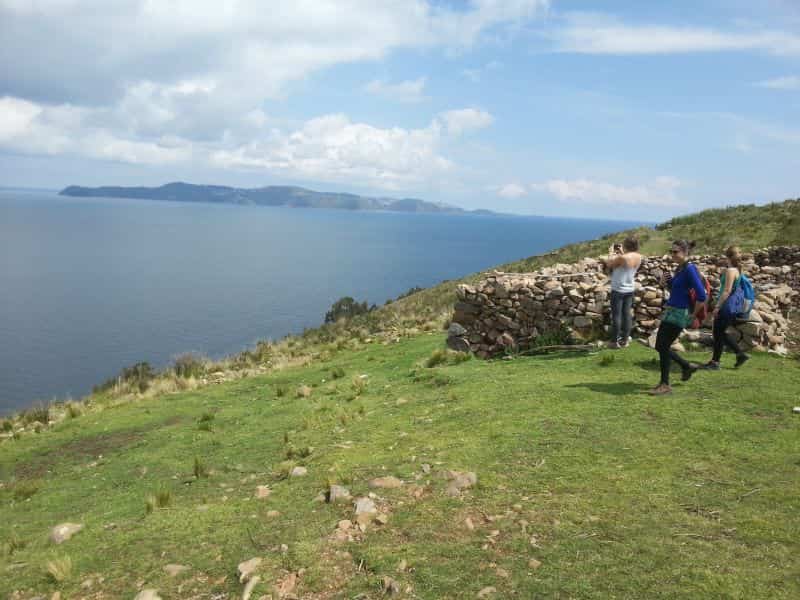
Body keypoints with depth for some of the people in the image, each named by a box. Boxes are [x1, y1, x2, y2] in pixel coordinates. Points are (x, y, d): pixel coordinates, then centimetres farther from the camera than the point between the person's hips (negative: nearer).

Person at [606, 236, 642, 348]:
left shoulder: (622, 258, -23)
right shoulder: (638, 257, 0)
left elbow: (609, 264, -8)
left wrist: (611, 253, 6)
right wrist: (622, 253, 18)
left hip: (618, 290, -7)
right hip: (630, 290, 7)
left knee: (616, 315, 0)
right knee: (627, 314, 11)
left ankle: (614, 342, 4)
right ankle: (624, 340, 17)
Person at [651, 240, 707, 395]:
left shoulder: (690, 269, -16)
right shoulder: (678, 269, 11)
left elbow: (701, 296, -21)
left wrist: (694, 314, -12)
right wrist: (666, 282, 4)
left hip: (679, 314, -9)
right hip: (670, 312, 9)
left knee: (663, 347, -5)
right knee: (660, 346, 12)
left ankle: (665, 384, 7)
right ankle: (687, 366, 31)